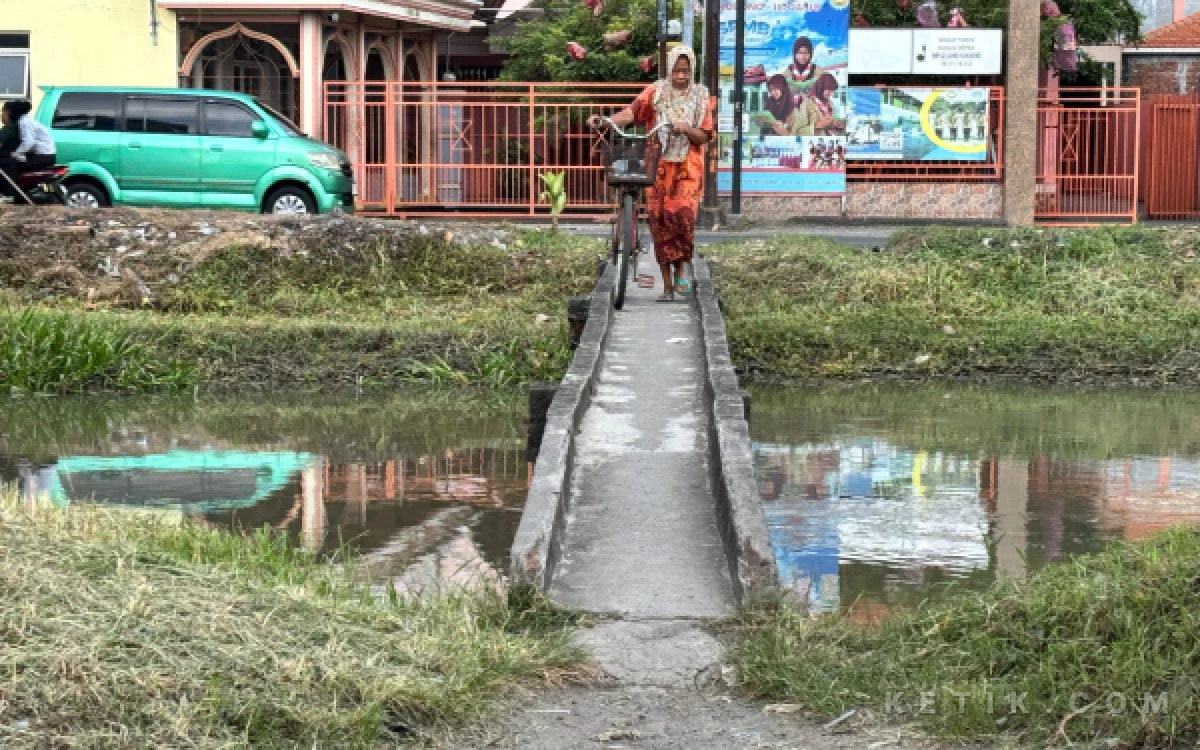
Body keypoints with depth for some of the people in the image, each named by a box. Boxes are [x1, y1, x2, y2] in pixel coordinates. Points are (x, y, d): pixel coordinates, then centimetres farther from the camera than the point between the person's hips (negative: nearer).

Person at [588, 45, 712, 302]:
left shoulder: (700, 97, 8)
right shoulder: (657, 91, 6)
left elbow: (704, 137, 3)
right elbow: (633, 111, -8)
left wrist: (685, 129, -17)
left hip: (688, 168, 0)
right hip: (658, 165, 0)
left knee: (683, 216, -19)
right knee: (659, 221, -4)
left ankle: (680, 272, 2)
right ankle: (667, 286, 4)